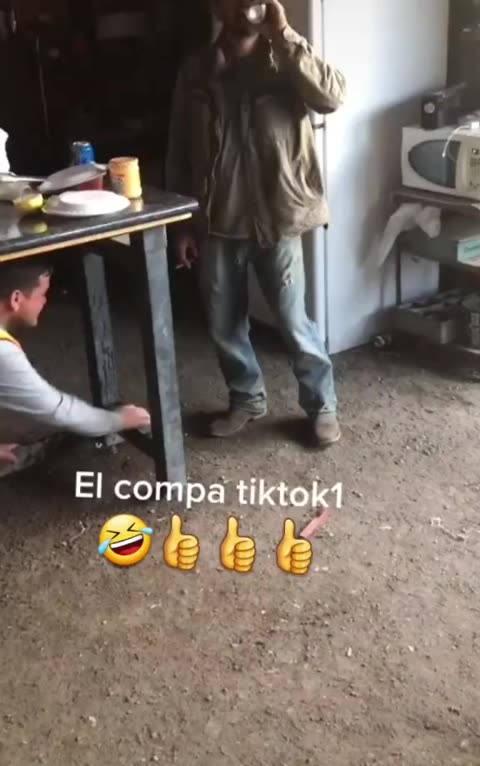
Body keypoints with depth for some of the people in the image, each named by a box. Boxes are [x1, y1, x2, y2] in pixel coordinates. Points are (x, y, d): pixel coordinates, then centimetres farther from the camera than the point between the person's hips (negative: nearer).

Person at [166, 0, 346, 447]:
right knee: (223, 326, 12)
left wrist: (283, 36, -23)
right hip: (217, 224, 3)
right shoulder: (196, 72, 4)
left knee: (293, 323, 3)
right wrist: (182, 224, 5)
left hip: (276, 220, -3)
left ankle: (322, 405, 24)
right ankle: (246, 400, 34)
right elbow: (179, 153, 7)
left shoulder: (286, 62, -3)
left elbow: (333, 96, -23)